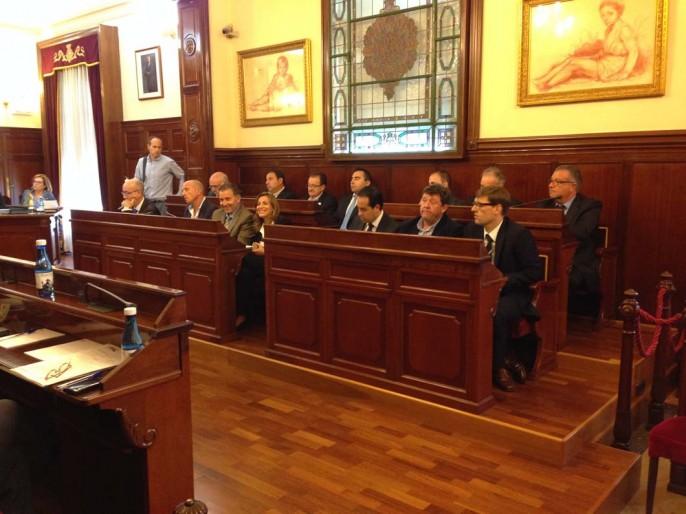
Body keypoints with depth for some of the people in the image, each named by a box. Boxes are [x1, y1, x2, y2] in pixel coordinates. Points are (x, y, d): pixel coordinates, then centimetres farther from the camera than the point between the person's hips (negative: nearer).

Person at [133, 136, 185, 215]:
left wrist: (179, 194, 2)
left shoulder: (168, 162, -6)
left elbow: (182, 176, 4)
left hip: (162, 203, -4)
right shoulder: (141, 161, 6)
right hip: (145, 202, 4)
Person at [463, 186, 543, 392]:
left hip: (510, 294, -5)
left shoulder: (519, 234, -11)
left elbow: (536, 272, -12)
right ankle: (505, 359, -11)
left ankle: (498, 367, -12)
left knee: (496, 314, -37)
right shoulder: (471, 229, 4)